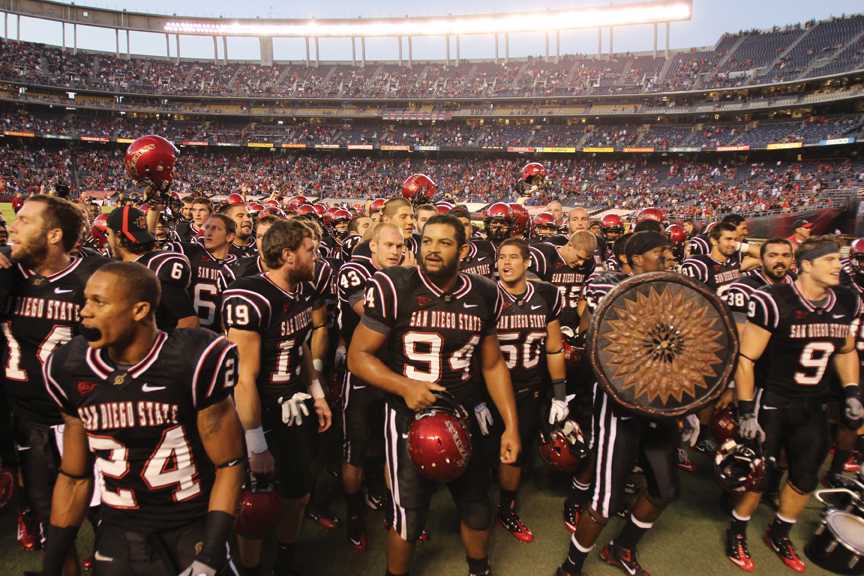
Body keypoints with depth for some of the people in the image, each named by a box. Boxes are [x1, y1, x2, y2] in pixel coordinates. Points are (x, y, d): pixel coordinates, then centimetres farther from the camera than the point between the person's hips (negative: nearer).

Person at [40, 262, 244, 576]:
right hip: (120, 530, 4)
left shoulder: (194, 362, -19)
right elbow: (74, 477, 6)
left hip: (195, 523, -3)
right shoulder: (72, 369, -5)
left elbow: (228, 465, -12)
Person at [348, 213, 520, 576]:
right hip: (409, 419, -3)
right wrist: (404, 386, -25)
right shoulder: (394, 289, -16)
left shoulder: (483, 295, -4)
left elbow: (493, 364, 6)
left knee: (477, 509, 20)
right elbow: (358, 356, -10)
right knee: (408, 517, 12)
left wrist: (511, 424, 3)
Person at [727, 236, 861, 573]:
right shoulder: (774, 302, -21)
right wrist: (746, 412, -19)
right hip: (771, 402, -6)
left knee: (806, 478, 14)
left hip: (812, 406, 6)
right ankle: (737, 535, 26)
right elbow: (746, 359, -18)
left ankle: (779, 535, 37)